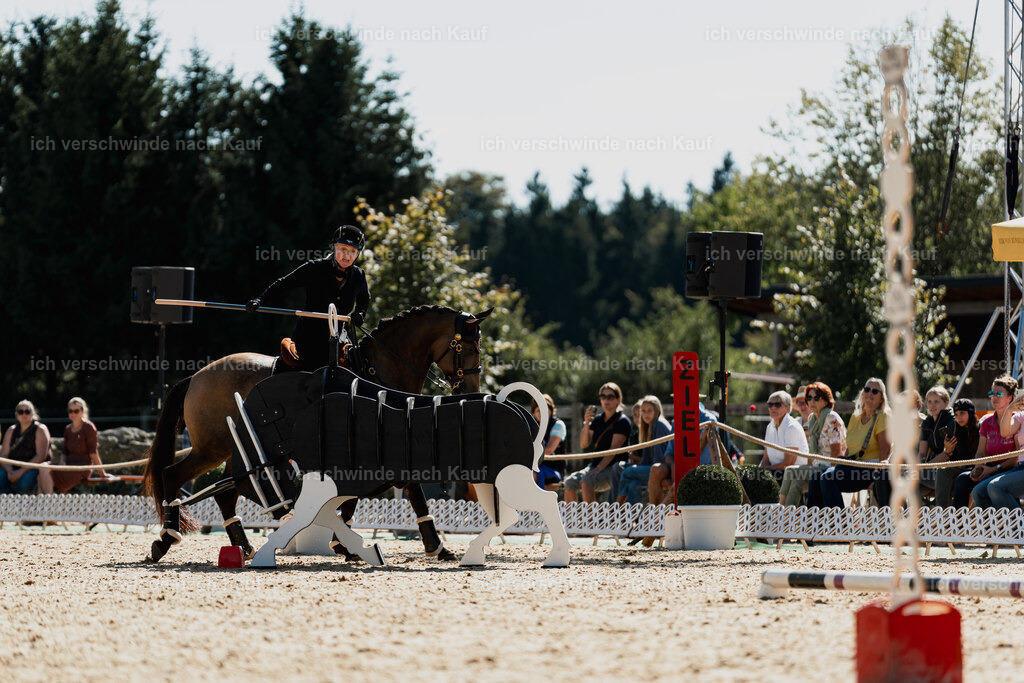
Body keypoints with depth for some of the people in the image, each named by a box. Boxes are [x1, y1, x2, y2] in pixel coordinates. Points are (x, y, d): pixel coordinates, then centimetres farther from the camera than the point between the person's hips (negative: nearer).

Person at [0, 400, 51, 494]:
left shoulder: (40, 429, 0)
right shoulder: (11, 430, 15)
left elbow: (41, 456, -12)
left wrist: (21, 471, -21)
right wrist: (9, 471, -14)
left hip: (34, 467, -4)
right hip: (13, 467, 4)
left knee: (24, 483, -37)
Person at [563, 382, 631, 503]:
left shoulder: (622, 421, -5)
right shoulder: (598, 419, 15)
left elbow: (613, 449, -14)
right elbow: (584, 444, 9)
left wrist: (599, 469, -23)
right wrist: (587, 424, -6)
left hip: (613, 468, -6)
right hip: (595, 465, 6)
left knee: (586, 481, -34)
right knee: (570, 482, -20)